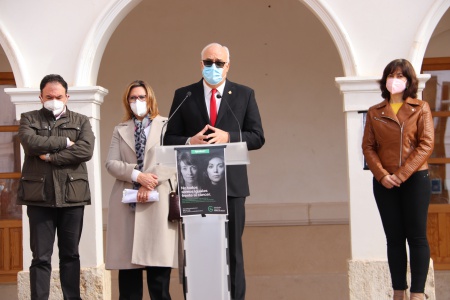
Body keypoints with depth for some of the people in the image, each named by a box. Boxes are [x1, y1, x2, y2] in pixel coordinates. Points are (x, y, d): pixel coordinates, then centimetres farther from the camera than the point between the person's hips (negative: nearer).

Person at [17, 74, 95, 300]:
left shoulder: (81, 121, 11)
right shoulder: (29, 119, 10)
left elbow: (86, 150, -8)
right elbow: (31, 143, -11)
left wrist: (51, 156, -10)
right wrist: (65, 142, -8)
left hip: (72, 195, 1)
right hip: (39, 196, -1)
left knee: (70, 255, 9)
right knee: (41, 257, -1)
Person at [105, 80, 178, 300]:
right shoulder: (120, 130, 17)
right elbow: (111, 164, 6)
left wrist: (150, 183, -11)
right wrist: (136, 175, -11)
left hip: (157, 201, -2)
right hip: (127, 203, 2)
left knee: (157, 257, -6)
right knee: (127, 260, 0)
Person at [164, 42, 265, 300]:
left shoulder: (244, 94, 8)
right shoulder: (184, 95, 8)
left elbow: (257, 137, 3)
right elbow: (169, 139, 6)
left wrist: (228, 137, -13)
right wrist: (190, 142, -14)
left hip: (231, 183, 0)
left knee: (232, 248, 4)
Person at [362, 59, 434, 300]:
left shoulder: (420, 109, 3)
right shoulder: (374, 113, 10)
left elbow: (427, 144, -6)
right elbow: (368, 147, 4)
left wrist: (401, 174, -14)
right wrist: (382, 175, -12)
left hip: (415, 180, -2)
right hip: (385, 183, 2)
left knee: (416, 237, -2)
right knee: (394, 238, 4)